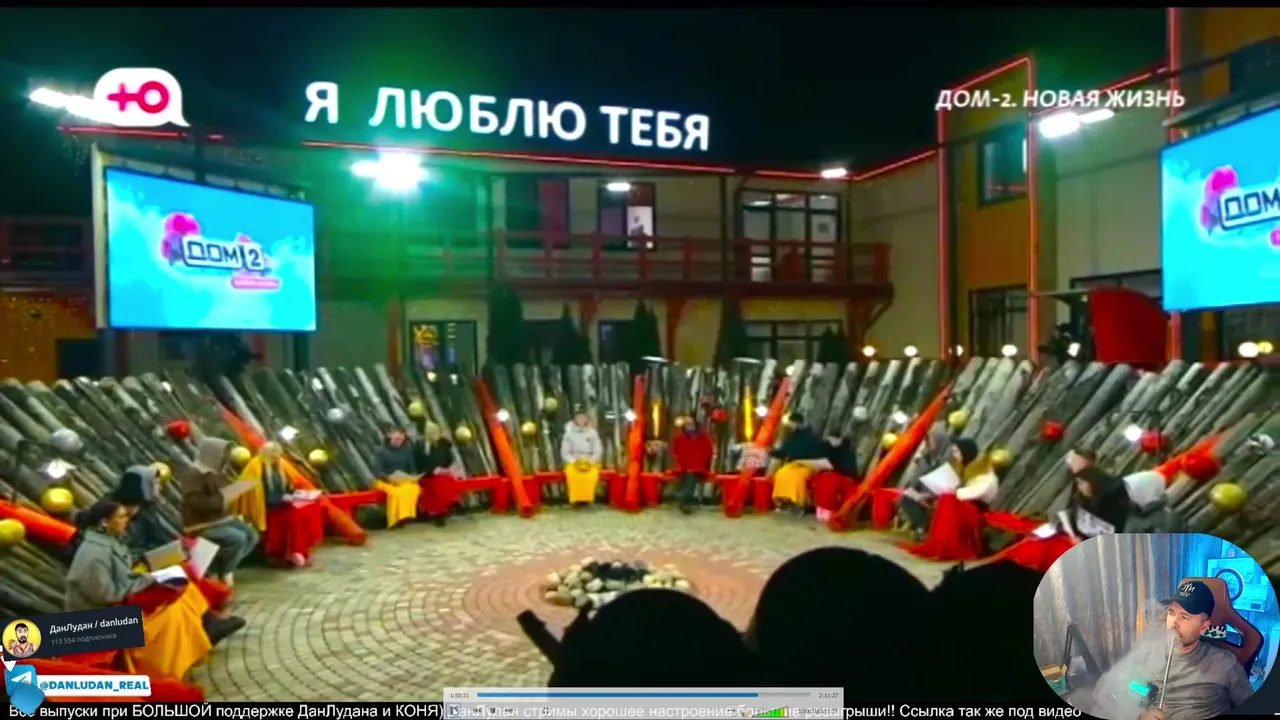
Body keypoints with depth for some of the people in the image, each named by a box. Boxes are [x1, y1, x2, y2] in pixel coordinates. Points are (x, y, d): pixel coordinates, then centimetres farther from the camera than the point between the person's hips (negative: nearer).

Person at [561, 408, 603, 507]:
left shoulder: (592, 433, 4)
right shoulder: (569, 434, 3)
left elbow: (598, 451, 2)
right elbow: (564, 453, 2)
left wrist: (589, 462, -13)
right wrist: (575, 462, -14)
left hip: (590, 462, 0)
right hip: (574, 462, 0)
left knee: (592, 474, -34)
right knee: (573, 474, -35)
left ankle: (587, 498, -20)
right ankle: (576, 499, -22)